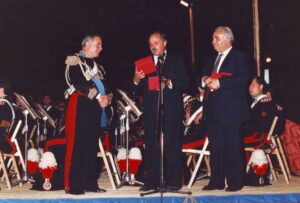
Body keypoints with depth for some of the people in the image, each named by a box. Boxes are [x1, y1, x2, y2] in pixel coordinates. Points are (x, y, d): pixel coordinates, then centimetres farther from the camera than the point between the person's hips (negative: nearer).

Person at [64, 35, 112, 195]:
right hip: (80, 108, -8)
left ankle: (90, 183, 13)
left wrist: (107, 96, -5)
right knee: (77, 146, -7)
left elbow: (104, 85, 17)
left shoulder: (97, 66, 22)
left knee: (92, 146, 8)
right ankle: (73, 185, -2)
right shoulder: (75, 61, -3)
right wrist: (98, 97, -18)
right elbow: (78, 83, -17)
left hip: (95, 109, 8)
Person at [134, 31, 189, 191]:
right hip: (151, 110, 2)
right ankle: (152, 181, 8)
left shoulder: (176, 60, 10)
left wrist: (169, 83, -15)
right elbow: (140, 88, 8)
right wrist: (136, 80, -12)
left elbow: (185, 83, 0)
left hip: (171, 110, -2)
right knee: (151, 146, 2)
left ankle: (173, 181, 7)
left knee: (172, 146, 0)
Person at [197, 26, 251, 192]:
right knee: (215, 148, 9)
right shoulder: (212, 60, 21)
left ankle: (235, 181, 6)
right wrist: (204, 80, -6)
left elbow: (244, 78, -16)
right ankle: (216, 181, 16)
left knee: (234, 148, -2)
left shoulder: (240, 57, -1)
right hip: (213, 111, 7)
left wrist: (219, 82, -20)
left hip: (231, 111, -6)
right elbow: (199, 80, 18)